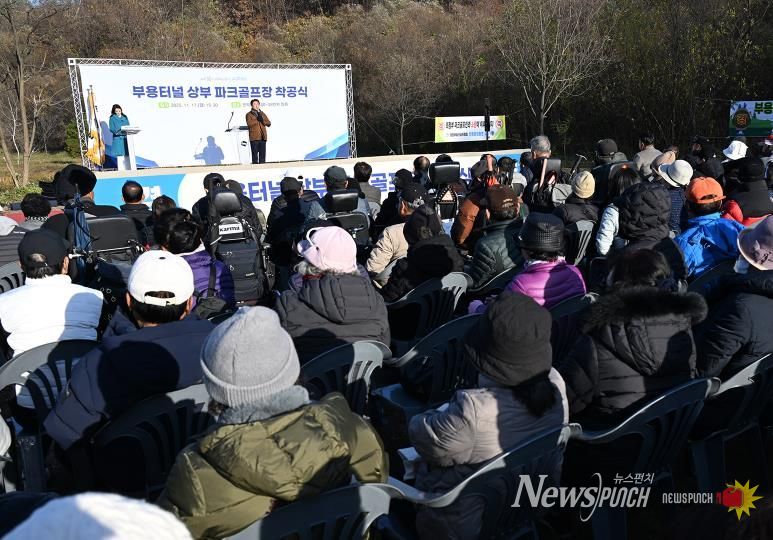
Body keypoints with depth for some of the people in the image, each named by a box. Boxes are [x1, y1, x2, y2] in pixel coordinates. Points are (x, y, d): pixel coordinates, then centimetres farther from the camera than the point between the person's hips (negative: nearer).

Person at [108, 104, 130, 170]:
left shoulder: (125, 117, 16)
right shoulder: (112, 118, 4)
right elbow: (112, 129, -4)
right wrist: (119, 131, -20)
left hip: (126, 138, 4)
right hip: (117, 139, -4)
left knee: (127, 155, 0)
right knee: (120, 155, -9)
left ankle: (127, 169, 2)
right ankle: (121, 169, -8)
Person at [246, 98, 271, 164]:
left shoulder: (262, 113, 19)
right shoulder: (249, 114, 6)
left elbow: (269, 123, 10)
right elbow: (249, 123, -12)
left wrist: (263, 120, -7)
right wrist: (257, 120, -13)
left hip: (263, 137, 4)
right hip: (254, 137, -4)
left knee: (262, 154, 4)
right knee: (255, 153, -5)